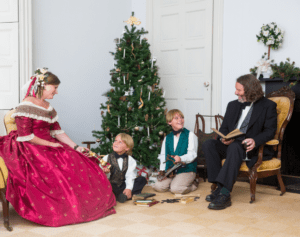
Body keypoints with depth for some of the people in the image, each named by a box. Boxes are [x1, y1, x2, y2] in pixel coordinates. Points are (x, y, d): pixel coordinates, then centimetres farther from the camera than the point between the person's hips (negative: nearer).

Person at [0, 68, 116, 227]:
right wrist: (50, 144, -13)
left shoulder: (48, 108, 15)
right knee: (55, 173, -28)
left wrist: (76, 147, 2)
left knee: (80, 164, -9)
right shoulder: (26, 106, -12)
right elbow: (25, 136, -17)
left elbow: (57, 131, 13)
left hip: (48, 147, 8)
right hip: (29, 150, -8)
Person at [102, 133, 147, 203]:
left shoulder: (130, 160, 3)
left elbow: (130, 177, -10)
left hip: (123, 186, 2)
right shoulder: (106, 158, 3)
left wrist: (129, 188, -28)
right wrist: (104, 172, -28)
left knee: (142, 180, -15)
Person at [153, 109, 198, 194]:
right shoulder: (167, 138, 16)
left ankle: (193, 184, 3)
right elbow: (163, 155, 15)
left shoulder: (190, 135, 1)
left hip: (186, 169, -4)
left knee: (175, 189, -26)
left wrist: (181, 159, -32)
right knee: (158, 186, -16)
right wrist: (162, 170, -1)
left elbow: (192, 154, -11)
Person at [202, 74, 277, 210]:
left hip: (255, 148, -6)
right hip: (231, 144, 6)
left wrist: (255, 140, -26)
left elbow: (270, 131, -6)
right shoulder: (233, 105, 19)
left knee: (235, 147, -38)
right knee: (208, 144, -22)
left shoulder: (268, 106, 2)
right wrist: (224, 138, -8)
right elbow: (224, 128, 17)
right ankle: (220, 187, -25)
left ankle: (224, 194, -41)